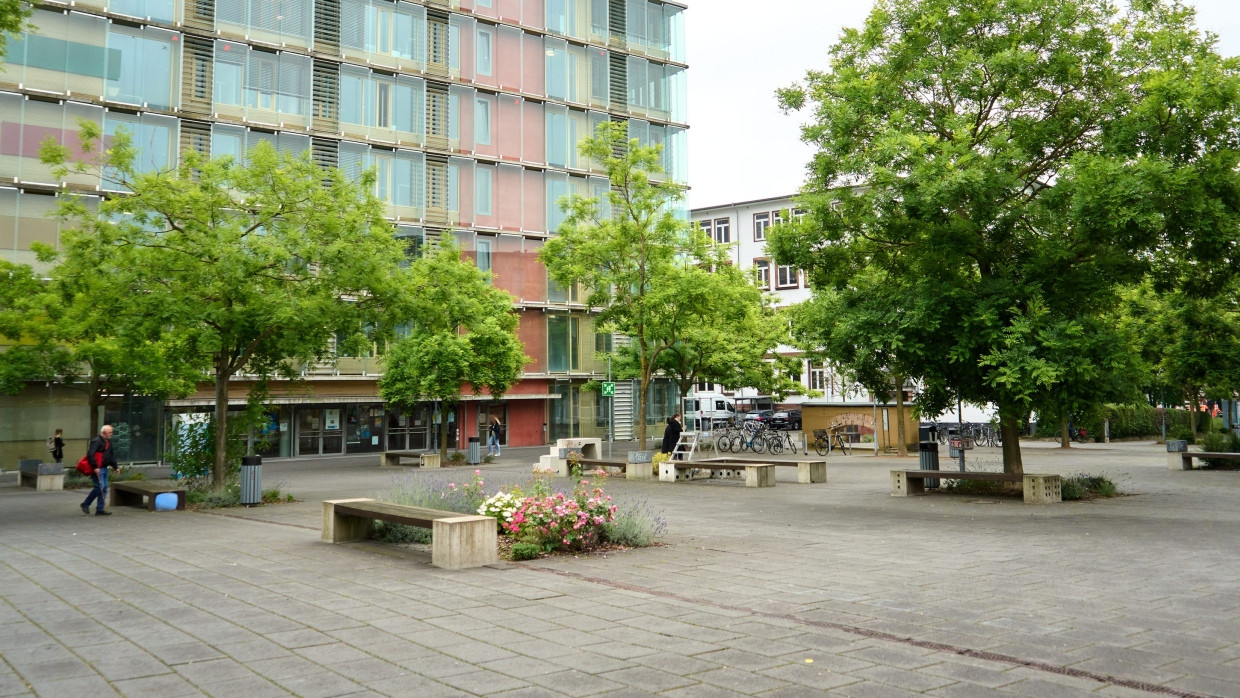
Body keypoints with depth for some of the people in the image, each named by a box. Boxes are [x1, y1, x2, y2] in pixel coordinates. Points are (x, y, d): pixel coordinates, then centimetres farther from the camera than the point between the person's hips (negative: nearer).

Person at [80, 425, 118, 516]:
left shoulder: (108, 442, 16)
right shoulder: (96, 441, -14)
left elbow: (111, 455, 23)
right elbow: (90, 454, -22)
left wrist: (115, 467, 19)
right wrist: (95, 467, -25)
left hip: (104, 468, 9)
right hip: (97, 469, -9)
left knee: (104, 488, 7)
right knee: (99, 487, -12)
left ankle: (100, 510, 11)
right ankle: (85, 504, 6)